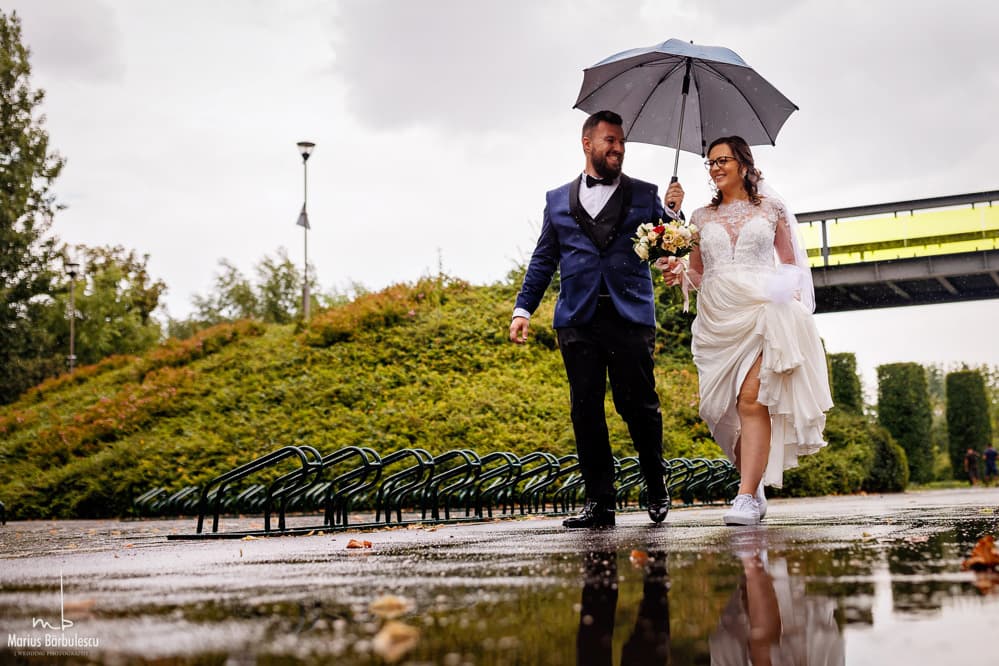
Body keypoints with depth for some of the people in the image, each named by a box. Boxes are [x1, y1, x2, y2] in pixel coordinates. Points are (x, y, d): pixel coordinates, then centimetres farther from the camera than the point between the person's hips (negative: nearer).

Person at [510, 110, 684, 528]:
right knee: (585, 410, 1)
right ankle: (599, 501, 7)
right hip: (578, 318, 2)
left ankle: (656, 486, 21)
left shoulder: (644, 195, 12)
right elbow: (543, 260, 17)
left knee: (638, 405, -1)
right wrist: (523, 308, 7)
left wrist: (672, 213, -9)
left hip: (631, 316, -1)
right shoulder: (558, 200, 16)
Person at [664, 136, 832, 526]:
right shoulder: (702, 217, 17)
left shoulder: (771, 208, 10)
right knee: (727, 409, 1)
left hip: (762, 310, -3)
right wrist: (680, 273, -3)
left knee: (751, 400, -17)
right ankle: (755, 490, 17)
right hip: (717, 317, 4)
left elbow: (791, 263, 13)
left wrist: (794, 300, -1)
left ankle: (746, 497, -20)